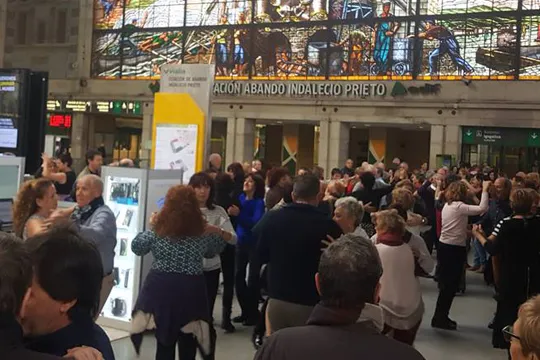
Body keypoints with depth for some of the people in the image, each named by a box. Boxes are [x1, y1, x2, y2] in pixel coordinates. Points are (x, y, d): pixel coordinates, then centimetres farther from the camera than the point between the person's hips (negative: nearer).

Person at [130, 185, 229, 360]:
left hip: (161, 287, 0)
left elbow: (136, 247, 8)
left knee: (164, 341, 12)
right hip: (191, 289, 0)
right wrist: (219, 234, 26)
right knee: (188, 344, 13)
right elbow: (212, 252, 13)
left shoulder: (157, 229, -6)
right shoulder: (204, 232, -5)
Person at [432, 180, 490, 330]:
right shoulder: (459, 207, -18)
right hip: (454, 250, -9)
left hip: (444, 247, 9)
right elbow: (482, 208, -26)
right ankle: (440, 318, 8)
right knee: (450, 285, 0)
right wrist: (485, 190, -18)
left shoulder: (447, 205, 11)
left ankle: (440, 316, 25)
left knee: (447, 284, 17)